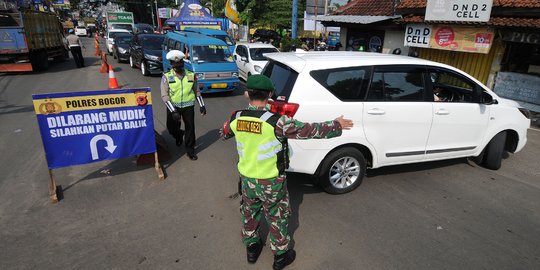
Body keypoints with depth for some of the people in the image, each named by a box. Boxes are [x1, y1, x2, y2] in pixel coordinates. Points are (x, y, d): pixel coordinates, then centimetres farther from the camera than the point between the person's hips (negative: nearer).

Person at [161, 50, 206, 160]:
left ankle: (190, 149, 22)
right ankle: (179, 135, 44)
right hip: (173, 107, -1)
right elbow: (164, 95, -13)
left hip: (188, 106, 1)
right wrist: (173, 111, -21)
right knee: (172, 129, 7)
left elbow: (196, 91, 11)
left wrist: (201, 105, 5)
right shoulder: (167, 77, -8)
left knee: (190, 127, 4)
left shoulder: (191, 75, 1)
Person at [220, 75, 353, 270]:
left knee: (249, 213, 25)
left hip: (246, 179, 5)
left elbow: (224, 133, 11)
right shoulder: (276, 122, -26)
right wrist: (336, 126, -4)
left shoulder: (236, 118, -10)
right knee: (277, 217, 17)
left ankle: (251, 248, 45)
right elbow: (309, 130, -18)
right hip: (271, 182, -4)